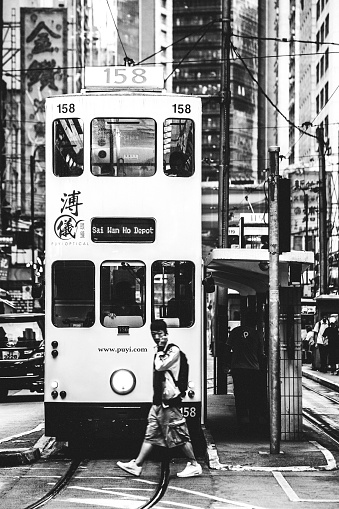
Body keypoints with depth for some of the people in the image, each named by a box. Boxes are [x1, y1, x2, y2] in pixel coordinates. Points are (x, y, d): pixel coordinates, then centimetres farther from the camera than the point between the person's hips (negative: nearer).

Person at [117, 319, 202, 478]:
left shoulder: (173, 350, -10)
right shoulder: (159, 352, 15)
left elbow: (160, 367, -21)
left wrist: (159, 351, -11)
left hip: (169, 400, -8)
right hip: (158, 400, 8)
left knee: (180, 435, -3)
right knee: (151, 435, 9)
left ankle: (194, 465, 5)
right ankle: (137, 465, 9)